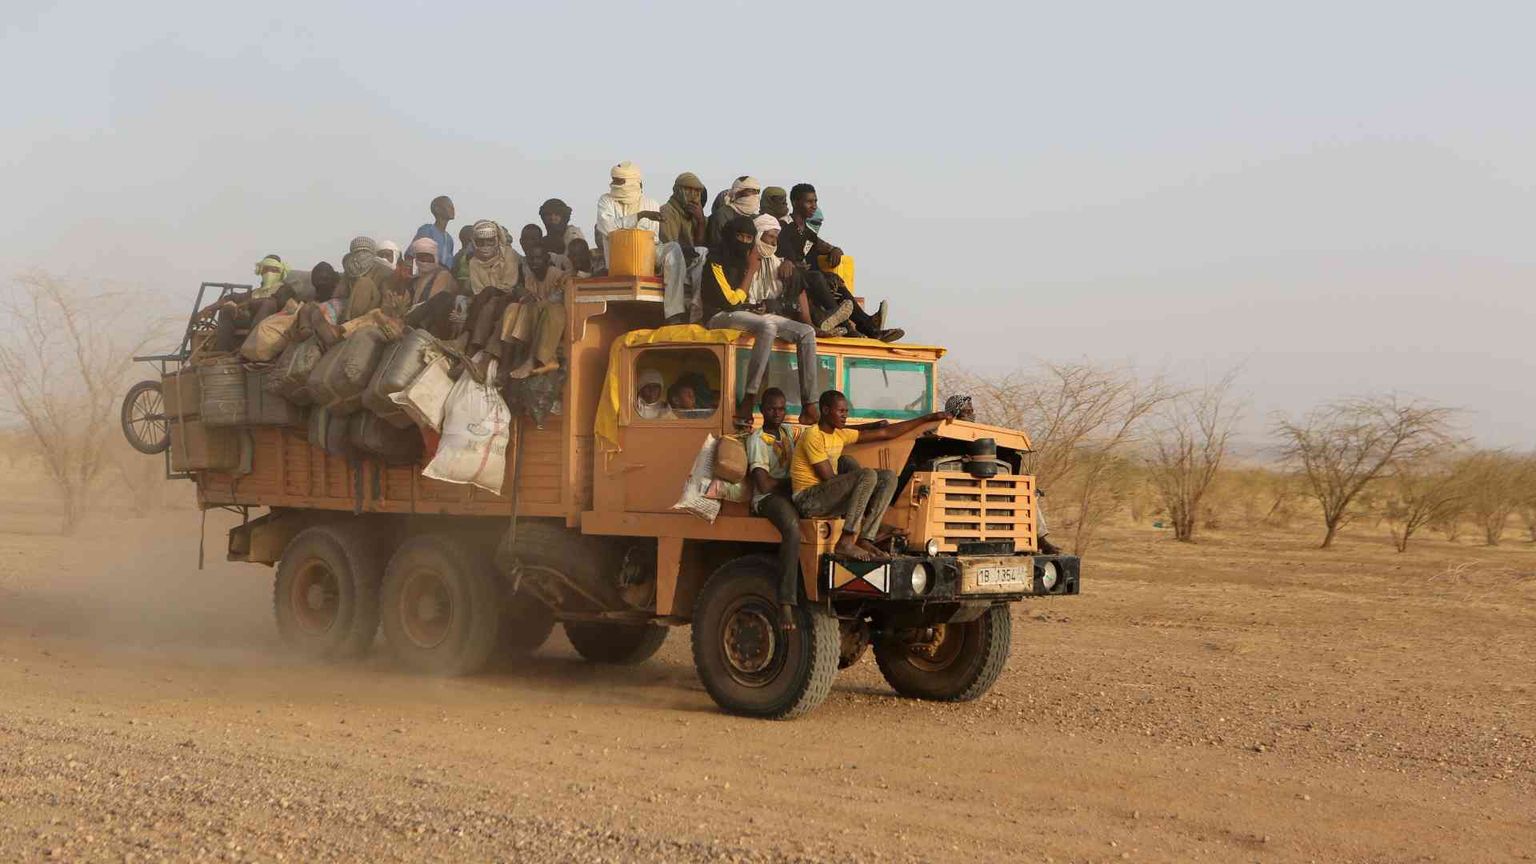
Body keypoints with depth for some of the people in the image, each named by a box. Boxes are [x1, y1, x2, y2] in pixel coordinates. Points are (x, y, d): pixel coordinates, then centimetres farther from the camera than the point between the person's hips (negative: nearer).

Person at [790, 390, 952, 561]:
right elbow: (828, 478, -17)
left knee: (889, 477, -1)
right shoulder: (813, 436, -13)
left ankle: (865, 540, -12)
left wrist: (927, 419, 12)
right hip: (808, 500, -9)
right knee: (868, 475, -27)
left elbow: (885, 433, 15)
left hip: (829, 498, 9)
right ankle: (845, 542, -29)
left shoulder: (840, 434, 13)